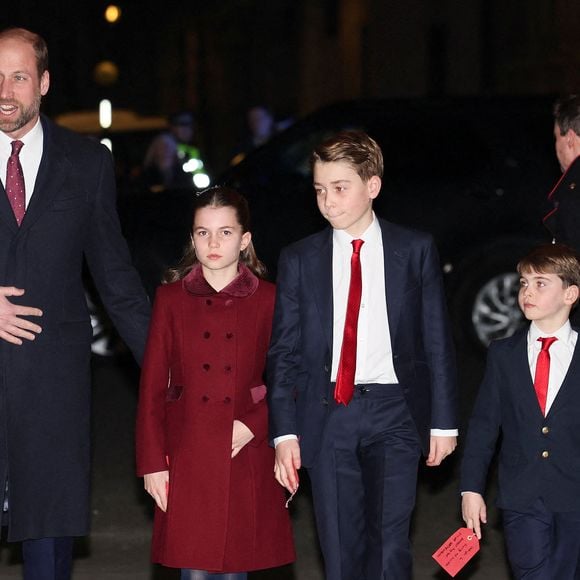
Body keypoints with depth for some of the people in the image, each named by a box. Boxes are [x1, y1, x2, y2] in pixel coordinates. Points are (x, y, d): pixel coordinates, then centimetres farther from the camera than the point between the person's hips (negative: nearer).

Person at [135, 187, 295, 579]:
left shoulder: (268, 300, 3)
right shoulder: (172, 299, 4)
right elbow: (152, 387, 4)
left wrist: (254, 425, -10)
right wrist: (153, 462, -1)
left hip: (245, 456, 0)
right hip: (188, 455, 0)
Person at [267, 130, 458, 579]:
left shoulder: (415, 251, 3)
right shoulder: (299, 260, 6)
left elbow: (437, 340, 5)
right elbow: (284, 351, 5)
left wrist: (444, 421, 2)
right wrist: (284, 432, -2)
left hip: (394, 412, -2)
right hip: (327, 415, 2)